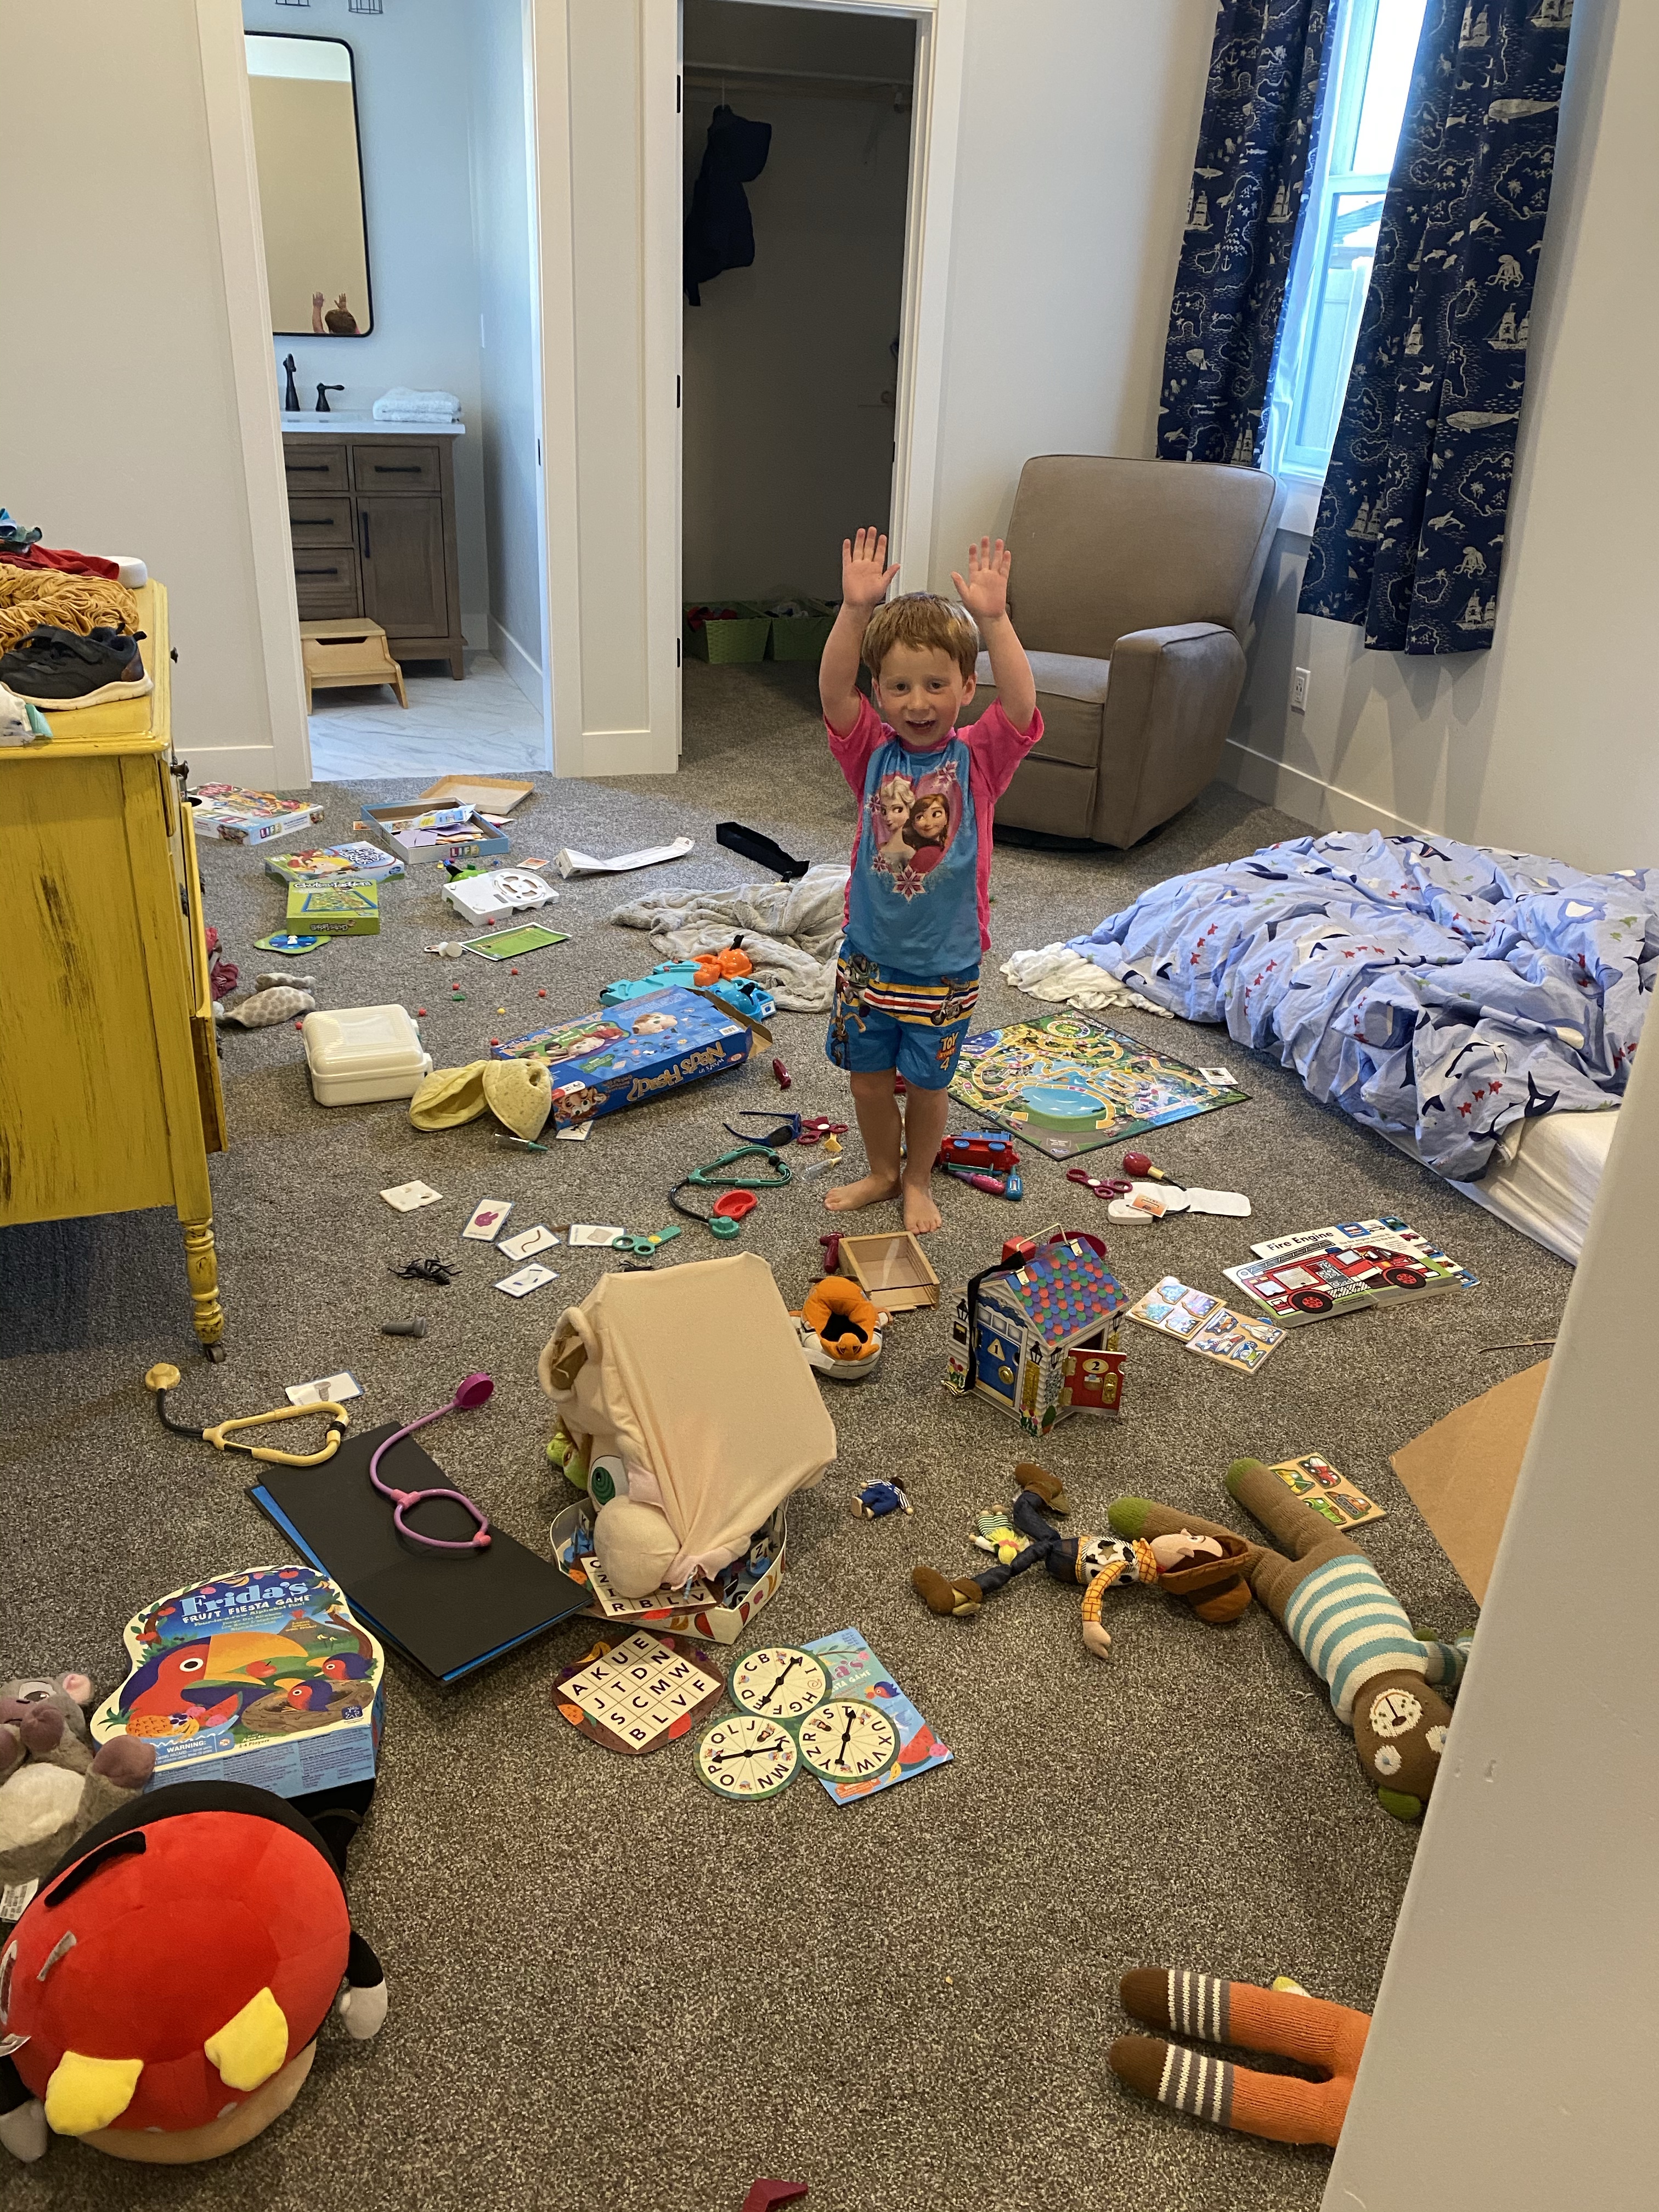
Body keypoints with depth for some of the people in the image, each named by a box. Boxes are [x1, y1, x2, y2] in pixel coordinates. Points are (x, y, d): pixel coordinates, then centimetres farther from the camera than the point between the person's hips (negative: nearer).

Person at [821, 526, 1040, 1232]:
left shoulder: (979, 758, -10)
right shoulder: (872, 751, -7)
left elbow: (1020, 708, -29)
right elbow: (832, 690, -23)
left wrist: (993, 620, -40)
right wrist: (855, 610, -38)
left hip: (945, 963, -2)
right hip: (869, 953, 2)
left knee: (927, 1082, 13)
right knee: (868, 1075, 15)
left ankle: (918, 1181, 37)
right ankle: (881, 1172, 40)